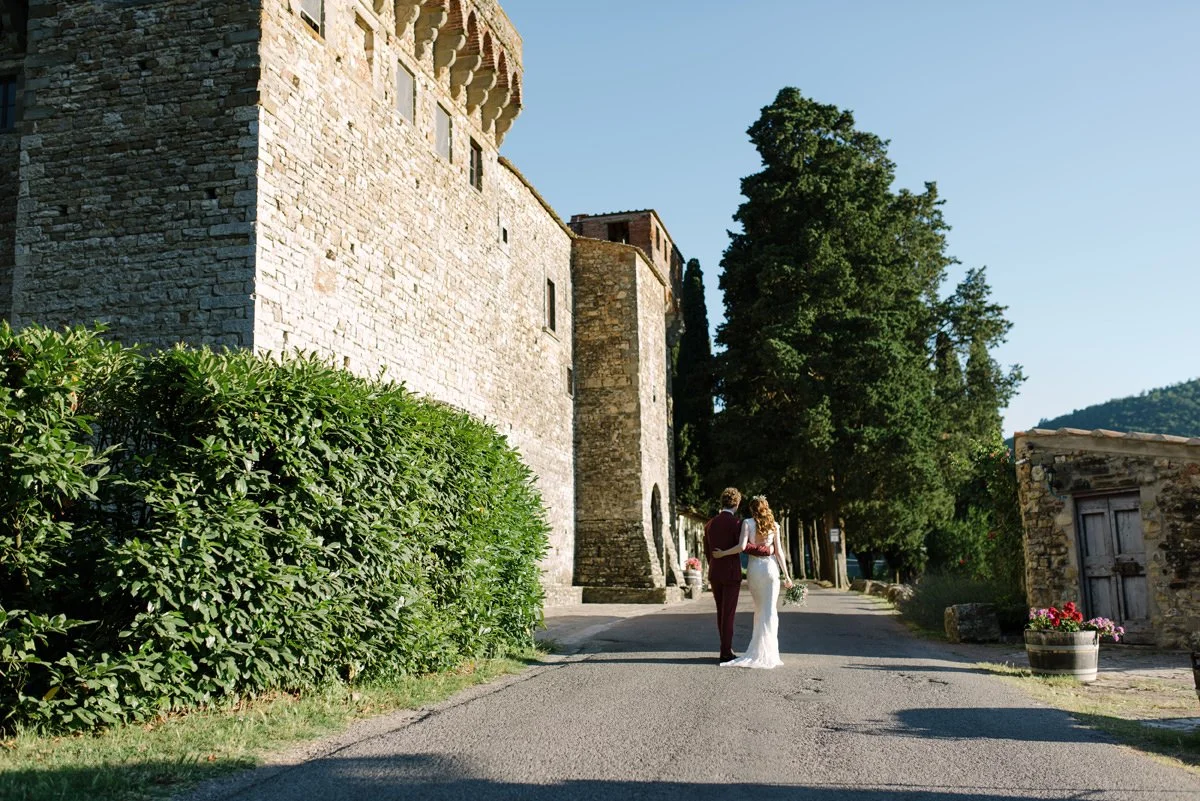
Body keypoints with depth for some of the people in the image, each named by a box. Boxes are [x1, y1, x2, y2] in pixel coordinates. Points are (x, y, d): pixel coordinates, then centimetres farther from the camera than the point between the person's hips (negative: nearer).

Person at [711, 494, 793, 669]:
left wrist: (722, 553, -2)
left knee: (759, 609, 13)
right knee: (770, 610, -1)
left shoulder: (748, 522, -2)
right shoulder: (773, 525, 3)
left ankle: (759, 651, 15)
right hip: (771, 567, 0)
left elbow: (741, 546, -14)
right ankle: (767, 653, -6)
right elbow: (778, 551, 1)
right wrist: (786, 575, 4)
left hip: (754, 568, 0)